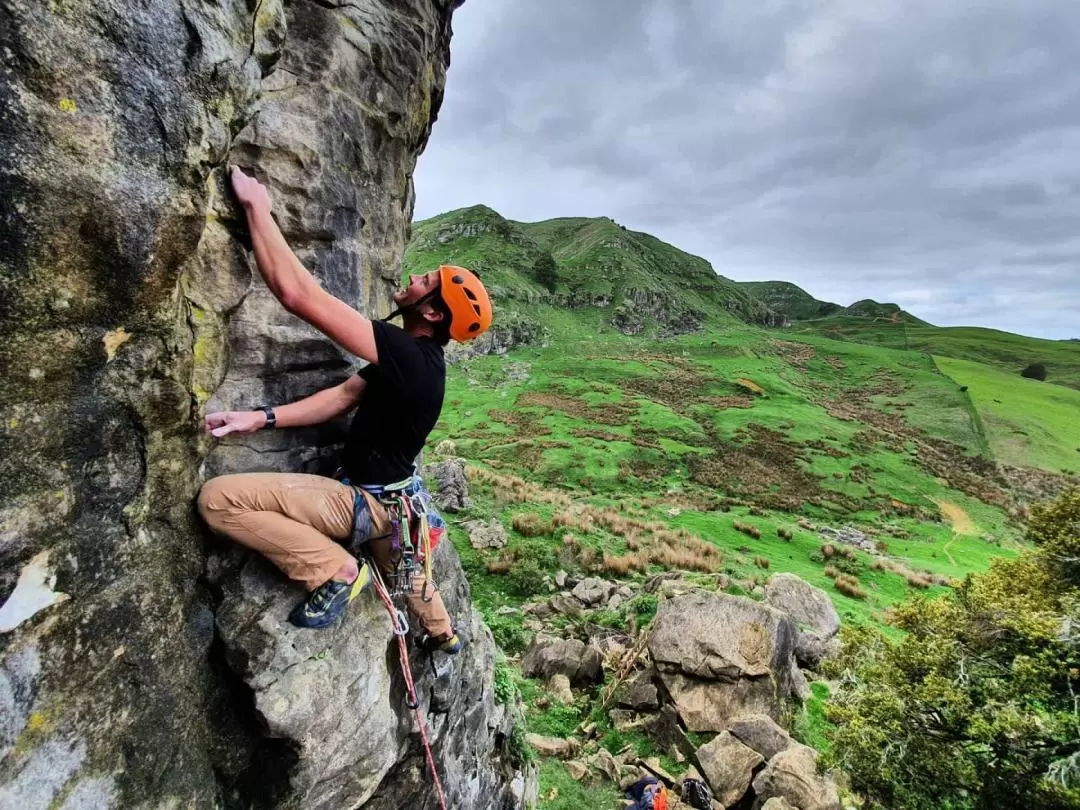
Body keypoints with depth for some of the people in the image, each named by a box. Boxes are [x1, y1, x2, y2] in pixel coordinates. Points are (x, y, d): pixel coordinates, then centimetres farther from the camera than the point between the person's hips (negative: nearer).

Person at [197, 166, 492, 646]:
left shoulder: (408, 354, -30)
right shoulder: (416, 355, 1)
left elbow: (297, 294, -33)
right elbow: (346, 395, 0)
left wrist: (256, 207, -21)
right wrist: (264, 419, -9)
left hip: (369, 501, -9)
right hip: (388, 495, 9)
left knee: (219, 498, -18)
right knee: (403, 567, 37)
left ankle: (337, 571, -8)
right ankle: (444, 636, 61)